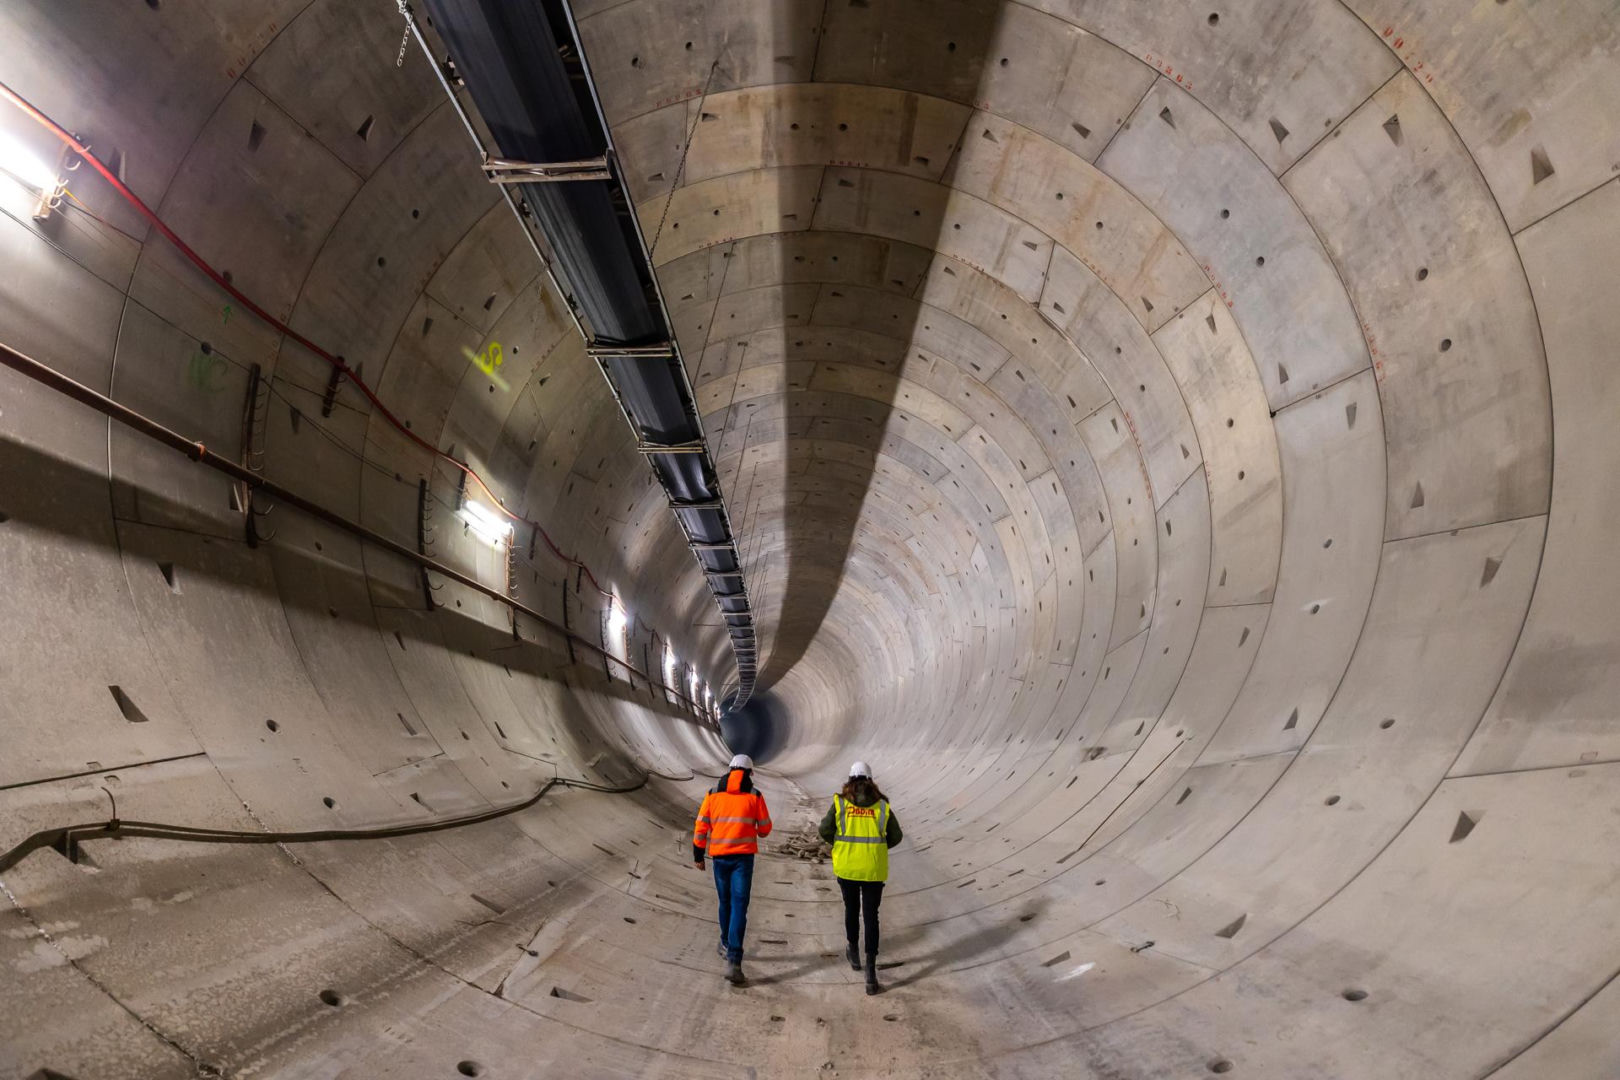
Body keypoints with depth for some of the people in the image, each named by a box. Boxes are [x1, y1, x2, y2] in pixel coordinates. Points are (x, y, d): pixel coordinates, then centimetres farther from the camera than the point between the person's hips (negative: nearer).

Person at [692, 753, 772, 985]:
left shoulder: (713, 793, 4)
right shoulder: (754, 795, -2)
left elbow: (701, 826, 3)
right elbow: (765, 829, 3)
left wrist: (698, 855, 11)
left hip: (719, 855, 3)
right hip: (743, 855, -3)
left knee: (725, 902, 22)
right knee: (739, 906, -4)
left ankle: (726, 945, 38)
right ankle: (733, 962, -14)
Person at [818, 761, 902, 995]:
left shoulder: (840, 802, -6)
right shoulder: (882, 805, -2)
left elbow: (825, 830, -7)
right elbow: (895, 836, 5)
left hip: (846, 866, 0)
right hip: (874, 869, 0)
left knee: (851, 909, 24)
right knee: (870, 917, 5)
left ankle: (854, 953, 43)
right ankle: (871, 974, -4)